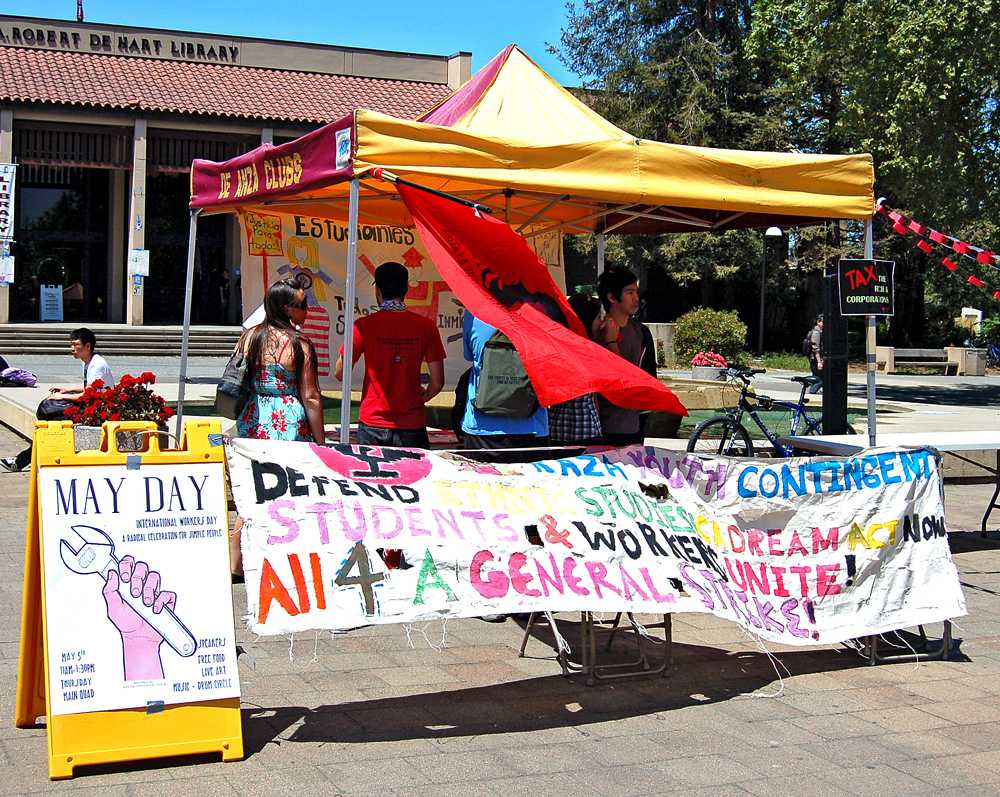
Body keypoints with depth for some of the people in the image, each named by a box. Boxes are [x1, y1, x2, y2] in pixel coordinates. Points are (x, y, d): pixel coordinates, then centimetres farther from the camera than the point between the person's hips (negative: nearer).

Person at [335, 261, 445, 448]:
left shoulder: (364, 325, -6)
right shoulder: (426, 326, -2)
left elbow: (340, 373, 1)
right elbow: (438, 382, 0)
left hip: (373, 424, -1)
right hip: (412, 427, 1)